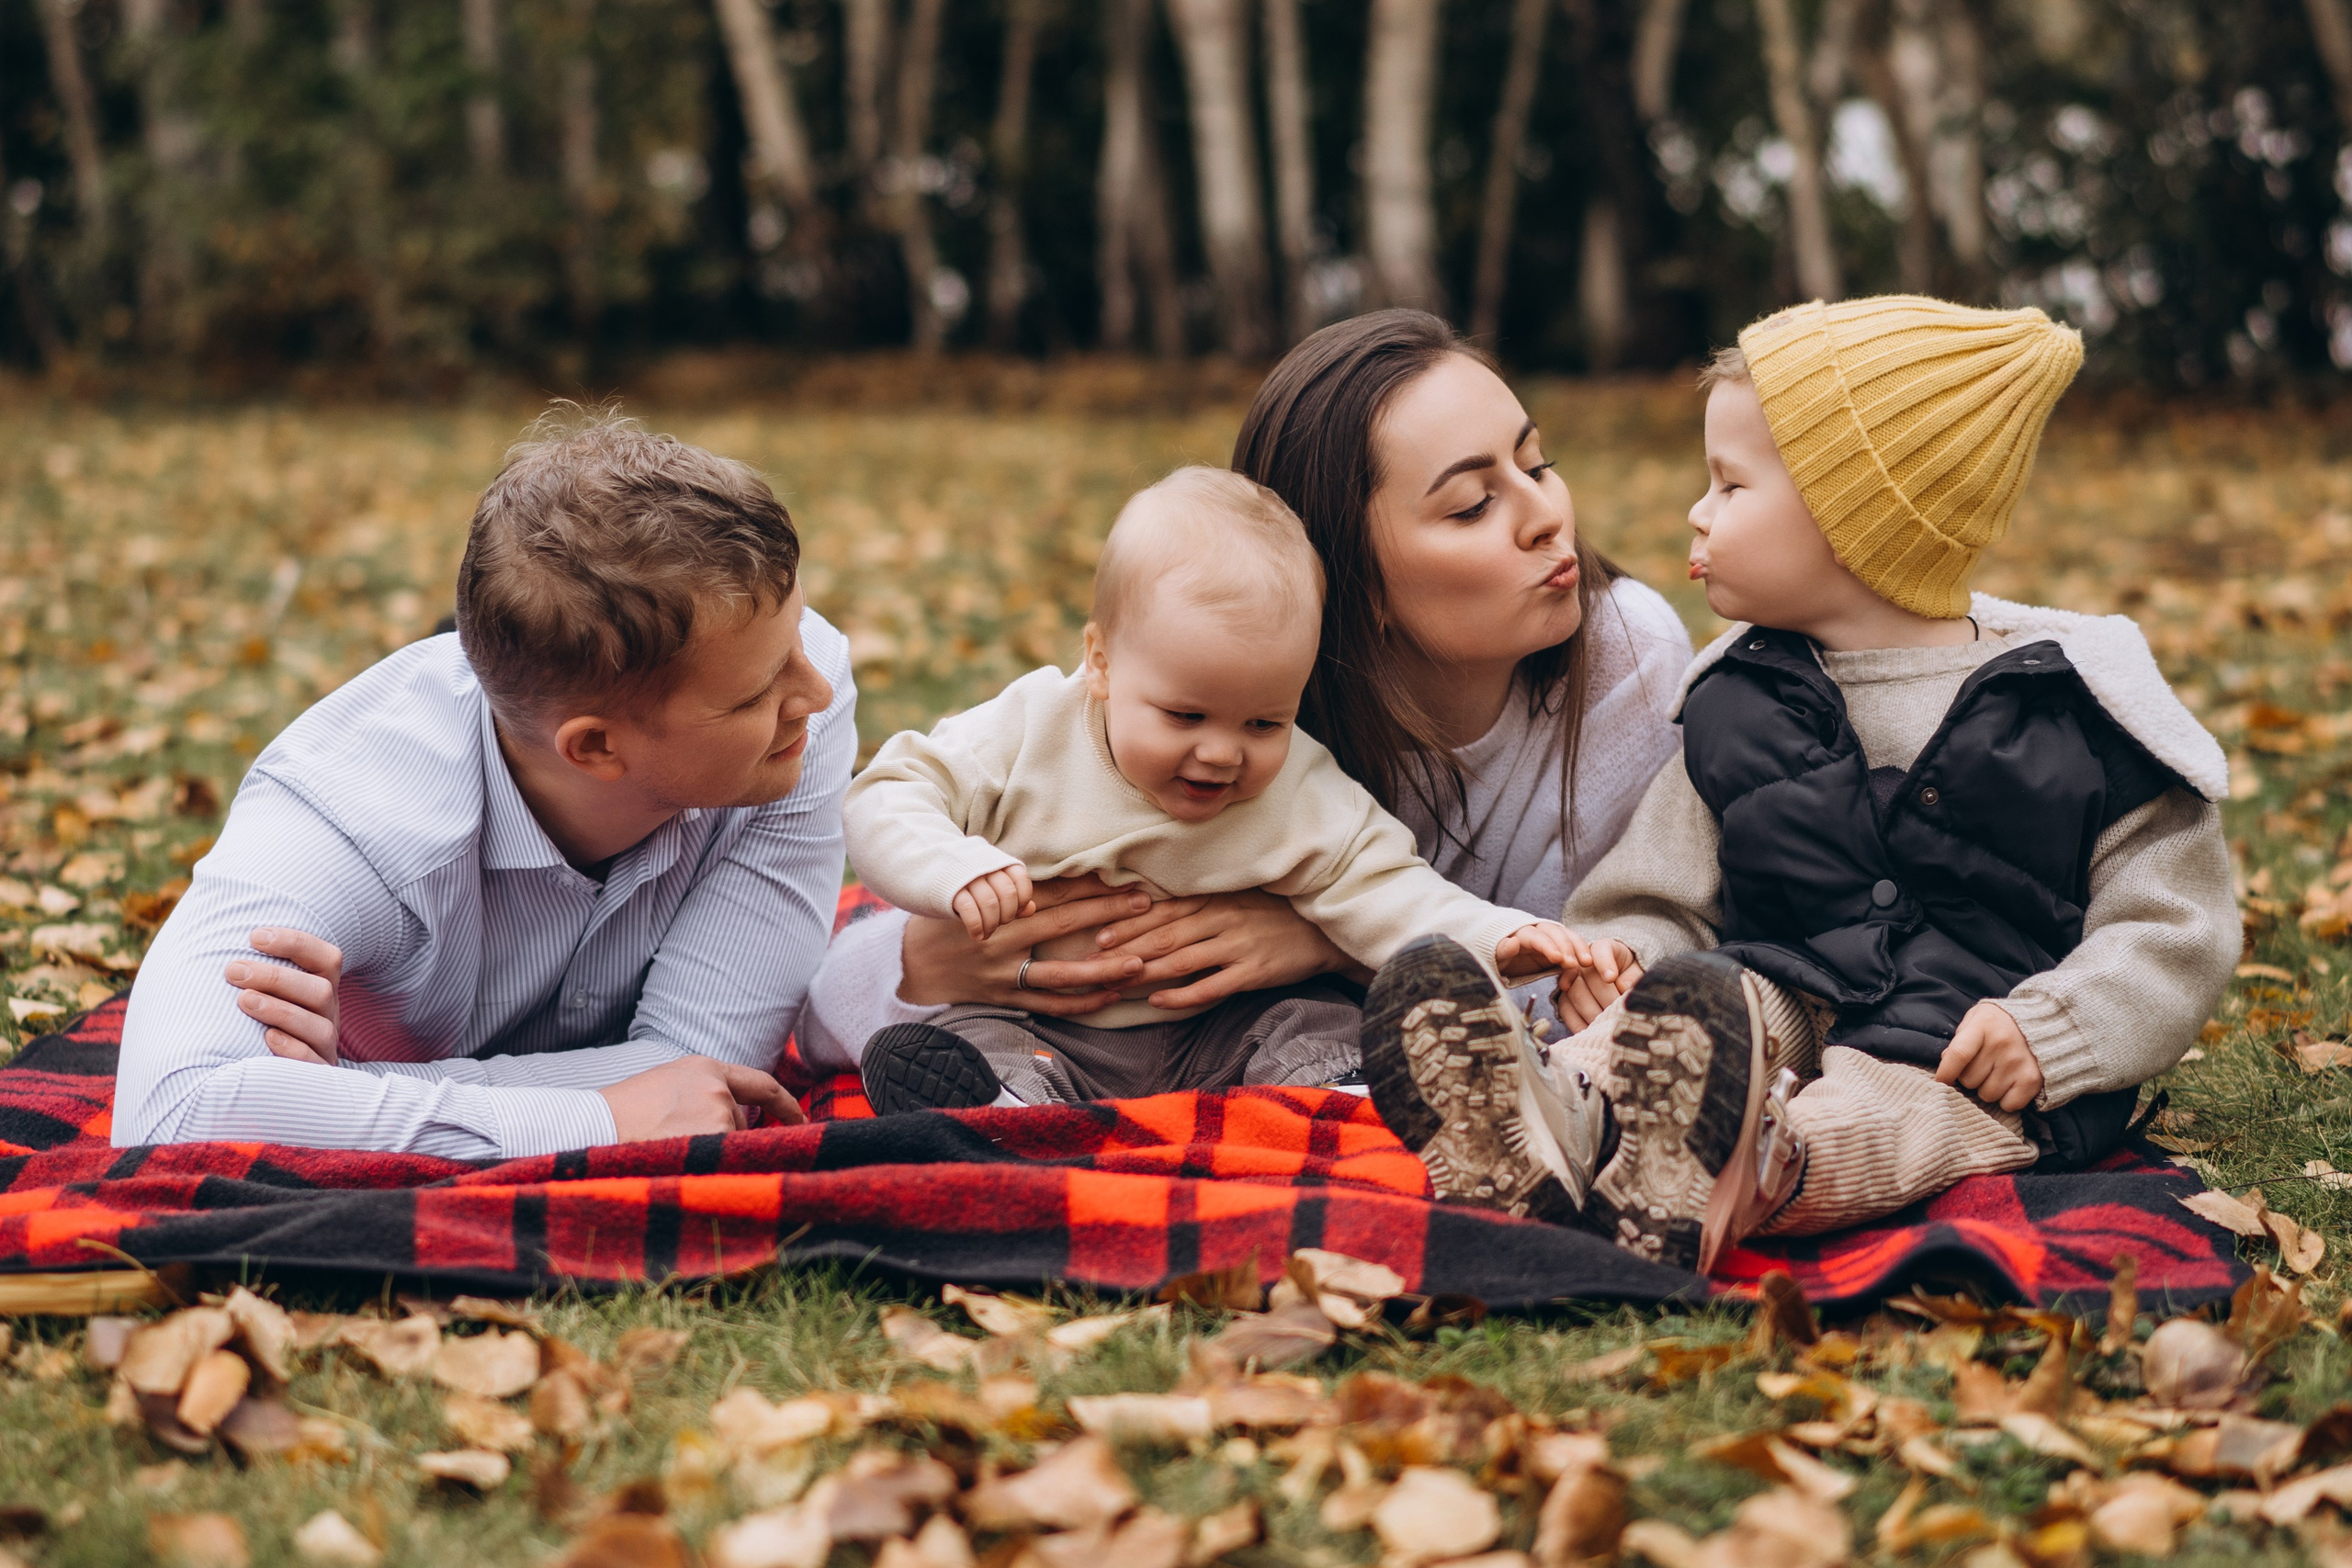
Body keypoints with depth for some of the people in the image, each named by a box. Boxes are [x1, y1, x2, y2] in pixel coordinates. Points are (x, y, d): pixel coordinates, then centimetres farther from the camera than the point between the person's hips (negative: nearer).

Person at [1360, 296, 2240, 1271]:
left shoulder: (2075, 707, 2)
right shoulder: (1735, 703, 15)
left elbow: (2175, 923, 2)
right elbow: (1663, 892, 16)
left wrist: (2047, 1032, -15)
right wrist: (1619, 951, -8)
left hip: (1970, 1052, -4)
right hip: (1786, 994, 4)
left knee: (1867, 1110, -37)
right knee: (1658, 1004, -29)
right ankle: (1560, 1128, -60)